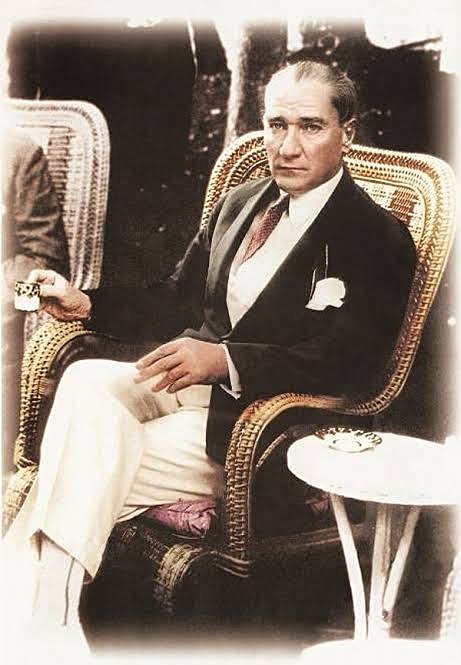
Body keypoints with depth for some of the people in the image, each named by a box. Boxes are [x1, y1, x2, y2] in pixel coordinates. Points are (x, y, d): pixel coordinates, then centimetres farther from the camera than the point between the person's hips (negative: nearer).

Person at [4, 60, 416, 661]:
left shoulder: (378, 239, -6)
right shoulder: (239, 204, 16)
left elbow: (348, 366, -16)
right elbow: (177, 302, 20)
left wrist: (224, 360, -28)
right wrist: (85, 303, 4)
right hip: (183, 381, 7)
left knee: (92, 465, -24)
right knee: (87, 380, -24)